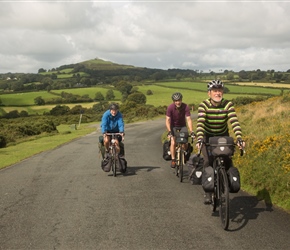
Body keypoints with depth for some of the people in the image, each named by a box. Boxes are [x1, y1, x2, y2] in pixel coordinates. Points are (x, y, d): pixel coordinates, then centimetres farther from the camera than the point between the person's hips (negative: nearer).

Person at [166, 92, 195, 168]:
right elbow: (167, 120, -28)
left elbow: (188, 119, -27)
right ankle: (173, 160, -4)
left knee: (185, 143, -11)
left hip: (182, 125, 1)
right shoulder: (170, 107, -26)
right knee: (173, 143, -17)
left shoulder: (186, 107, -25)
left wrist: (191, 132, -37)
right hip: (173, 125, -1)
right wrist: (169, 132, -40)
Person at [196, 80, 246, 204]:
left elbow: (234, 122, -28)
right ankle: (208, 192, -8)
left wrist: (239, 138, -42)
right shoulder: (203, 105, -20)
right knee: (208, 162, -18)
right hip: (207, 137, -1)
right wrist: (199, 139, -47)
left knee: (228, 162, -13)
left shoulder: (228, 104, -17)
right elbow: (200, 123, -32)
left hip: (223, 136, 1)